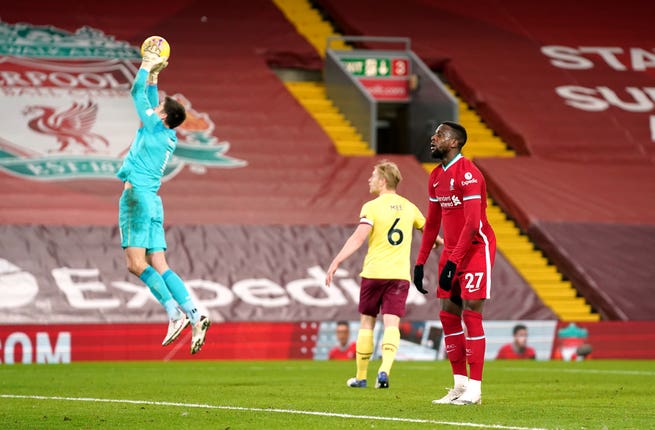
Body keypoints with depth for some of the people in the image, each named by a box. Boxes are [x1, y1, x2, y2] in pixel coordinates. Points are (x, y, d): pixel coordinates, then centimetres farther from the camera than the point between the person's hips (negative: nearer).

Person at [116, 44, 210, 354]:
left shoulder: (155, 127, -3)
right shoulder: (167, 136, 18)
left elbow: (138, 93, 6)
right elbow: (148, 99, 36)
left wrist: (147, 68, 18)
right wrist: (153, 77, 40)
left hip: (138, 196, -9)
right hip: (151, 201, 9)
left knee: (137, 263, -13)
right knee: (159, 267, 3)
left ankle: (175, 313, -22)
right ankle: (195, 318, -8)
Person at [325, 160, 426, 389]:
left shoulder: (372, 207, -6)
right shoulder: (408, 207, 10)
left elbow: (358, 237, -19)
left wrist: (336, 262, -22)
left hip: (374, 273, -3)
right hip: (400, 275, 3)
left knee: (367, 321, 11)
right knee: (391, 323, -4)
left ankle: (361, 376, 18)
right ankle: (385, 369, -26)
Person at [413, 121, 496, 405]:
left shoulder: (467, 173, -17)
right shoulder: (436, 177, 11)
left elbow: (472, 223, -22)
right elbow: (432, 222, 19)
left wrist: (453, 262, -24)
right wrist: (420, 262, 14)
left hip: (476, 248, -8)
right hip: (451, 250, 8)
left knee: (471, 313, -10)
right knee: (448, 315, 5)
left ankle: (474, 389, -7)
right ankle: (460, 385, 10)